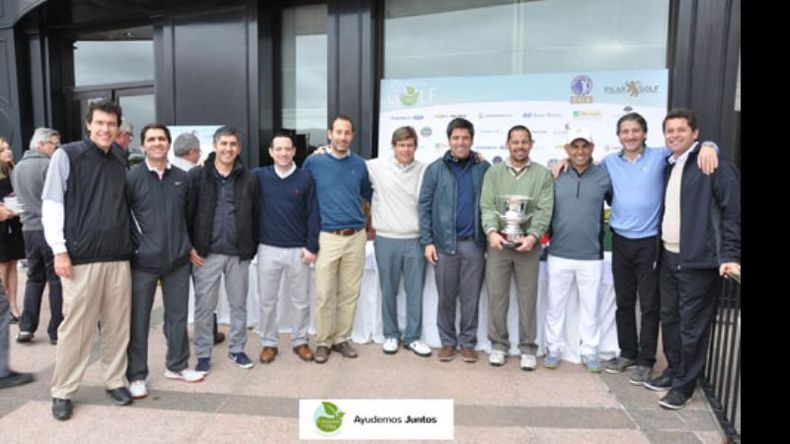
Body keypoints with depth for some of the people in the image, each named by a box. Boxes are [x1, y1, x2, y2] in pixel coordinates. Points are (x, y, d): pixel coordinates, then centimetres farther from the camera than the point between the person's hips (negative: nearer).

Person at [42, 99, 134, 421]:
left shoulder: (121, 161, 12)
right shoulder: (67, 155, -1)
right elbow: (51, 205, -3)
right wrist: (59, 250, -9)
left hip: (119, 257, 4)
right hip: (81, 257, -4)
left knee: (118, 325, 8)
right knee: (75, 327, 3)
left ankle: (114, 380, 23)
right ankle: (62, 392, 19)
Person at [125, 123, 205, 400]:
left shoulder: (182, 178, 6)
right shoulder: (132, 177, -5)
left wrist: (189, 246, 11)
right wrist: (133, 247, -5)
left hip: (178, 260, 4)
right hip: (144, 261, -3)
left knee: (178, 315, 13)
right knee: (138, 319, 5)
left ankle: (177, 365, 29)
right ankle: (136, 375, 19)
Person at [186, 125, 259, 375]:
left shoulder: (248, 179, 3)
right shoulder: (197, 176, -2)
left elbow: (255, 216, 6)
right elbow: (185, 214, -1)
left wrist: (252, 248, 2)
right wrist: (189, 247, -5)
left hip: (239, 253, 2)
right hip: (206, 253, -2)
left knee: (239, 304, 12)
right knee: (204, 306, 7)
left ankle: (237, 349, 28)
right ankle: (203, 354, 22)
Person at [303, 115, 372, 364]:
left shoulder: (359, 164, 6)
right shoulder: (313, 162, -1)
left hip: (356, 237, 3)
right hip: (327, 238, -2)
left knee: (350, 293, 9)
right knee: (324, 295, 1)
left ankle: (342, 339, 24)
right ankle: (323, 342, 18)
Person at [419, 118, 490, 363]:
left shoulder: (484, 168, 4)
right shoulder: (435, 169, 2)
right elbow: (424, 206, 1)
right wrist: (427, 241, -4)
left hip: (474, 243, 0)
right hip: (444, 243, 0)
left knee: (471, 297, 8)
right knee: (446, 297, 9)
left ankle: (468, 342, 22)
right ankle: (448, 341, 24)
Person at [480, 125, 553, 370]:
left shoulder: (543, 174, 5)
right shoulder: (493, 172, 8)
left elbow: (545, 210, -3)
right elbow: (487, 206, 0)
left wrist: (533, 235, -16)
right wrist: (492, 231, -16)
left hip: (528, 244, -1)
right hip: (498, 242, 1)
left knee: (528, 298, 6)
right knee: (496, 296, 6)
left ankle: (528, 348, 19)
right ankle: (498, 345, 21)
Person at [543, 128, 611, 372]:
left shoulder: (604, 175, 0)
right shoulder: (555, 175, 0)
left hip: (592, 255, 0)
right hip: (558, 254, 0)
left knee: (590, 306, 11)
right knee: (556, 305, 11)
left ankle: (589, 351, 28)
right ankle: (554, 348, 26)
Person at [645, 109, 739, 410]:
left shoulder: (715, 166, -9)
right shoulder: (668, 166, 13)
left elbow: (733, 212, -13)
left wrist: (729, 256, -19)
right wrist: (658, 250, 11)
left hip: (698, 261, -7)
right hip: (668, 258, 7)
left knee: (692, 325, 2)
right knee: (669, 318, 16)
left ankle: (684, 386, 17)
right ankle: (673, 371, 33)